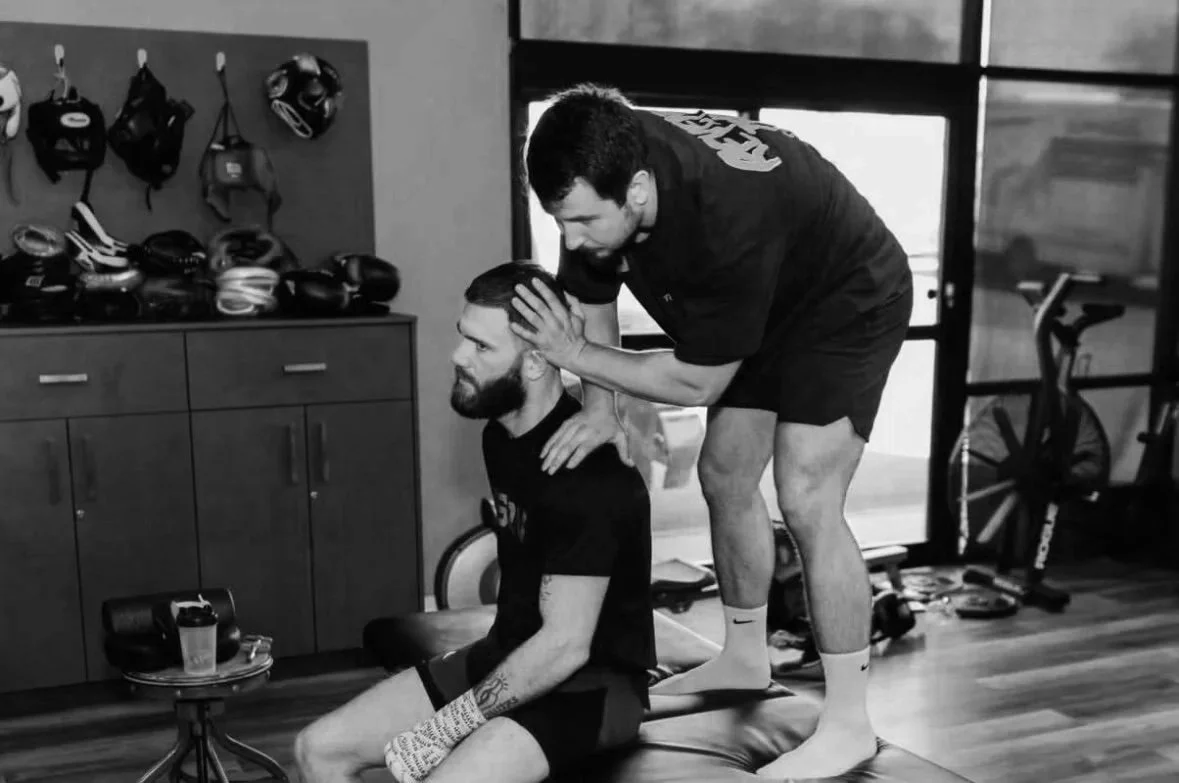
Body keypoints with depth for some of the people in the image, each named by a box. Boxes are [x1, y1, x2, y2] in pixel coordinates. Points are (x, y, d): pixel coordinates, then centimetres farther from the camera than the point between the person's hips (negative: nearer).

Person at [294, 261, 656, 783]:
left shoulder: (586, 472, -24)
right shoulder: (501, 434, 5)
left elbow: (566, 644, -25)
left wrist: (443, 728, -19)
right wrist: (481, 658, 8)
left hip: (593, 681, -8)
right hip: (514, 658, 9)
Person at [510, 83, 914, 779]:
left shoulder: (724, 219, -41)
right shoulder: (601, 174, -20)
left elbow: (698, 383, -29)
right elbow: (591, 299, -4)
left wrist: (576, 355, -25)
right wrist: (600, 408, -15)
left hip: (847, 303, -7)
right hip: (760, 307, 8)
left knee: (806, 501, -17)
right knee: (724, 477, 10)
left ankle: (850, 722, -5)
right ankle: (747, 655, 29)